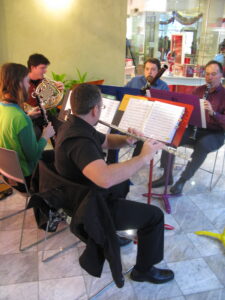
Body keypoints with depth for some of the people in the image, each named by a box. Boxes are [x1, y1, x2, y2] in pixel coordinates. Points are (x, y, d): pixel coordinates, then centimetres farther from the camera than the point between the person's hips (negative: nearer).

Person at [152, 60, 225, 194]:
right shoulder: (199, 90, 10)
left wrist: (212, 112, -32)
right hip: (194, 129, 4)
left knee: (202, 145, -38)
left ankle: (182, 180, -24)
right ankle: (167, 176, -8)